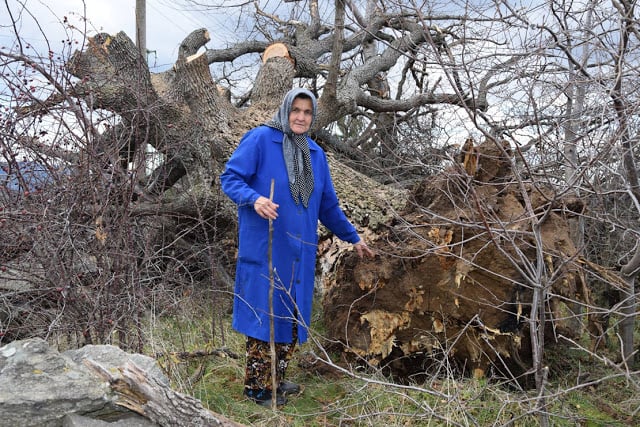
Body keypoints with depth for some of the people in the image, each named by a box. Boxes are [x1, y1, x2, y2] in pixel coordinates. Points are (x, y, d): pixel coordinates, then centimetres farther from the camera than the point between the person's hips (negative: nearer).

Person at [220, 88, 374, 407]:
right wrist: (254, 199, -29)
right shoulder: (260, 139, -6)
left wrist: (353, 237, 24)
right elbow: (229, 178, -9)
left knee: (292, 315, 10)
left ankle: (276, 379, 24)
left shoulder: (315, 153, 14)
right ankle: (257, 387, 10)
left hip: (298, 249, 7)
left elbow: (327, 203, 21)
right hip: (264, 246, -6)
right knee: (264, 312, -3)